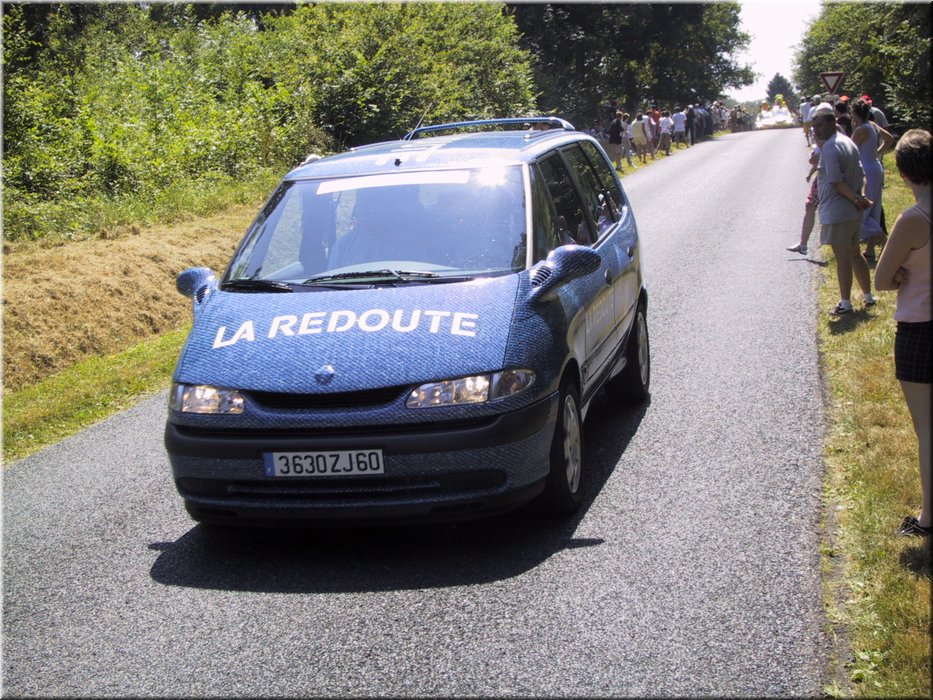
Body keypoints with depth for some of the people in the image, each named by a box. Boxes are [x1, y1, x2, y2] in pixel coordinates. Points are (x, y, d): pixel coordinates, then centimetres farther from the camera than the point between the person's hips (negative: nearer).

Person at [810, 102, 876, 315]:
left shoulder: (830, 148, -18)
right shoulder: (848, 142, 11)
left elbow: (836, 182, -22)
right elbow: (861, 175, 13)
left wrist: (855, 199, -13)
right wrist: (858, 197, 2)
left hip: (836, 213, -9)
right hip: (853, 211, 9)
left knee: (843, 258, -2)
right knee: (855, 254, 19)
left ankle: (845, 303, 5)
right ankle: (868, 296, 27)